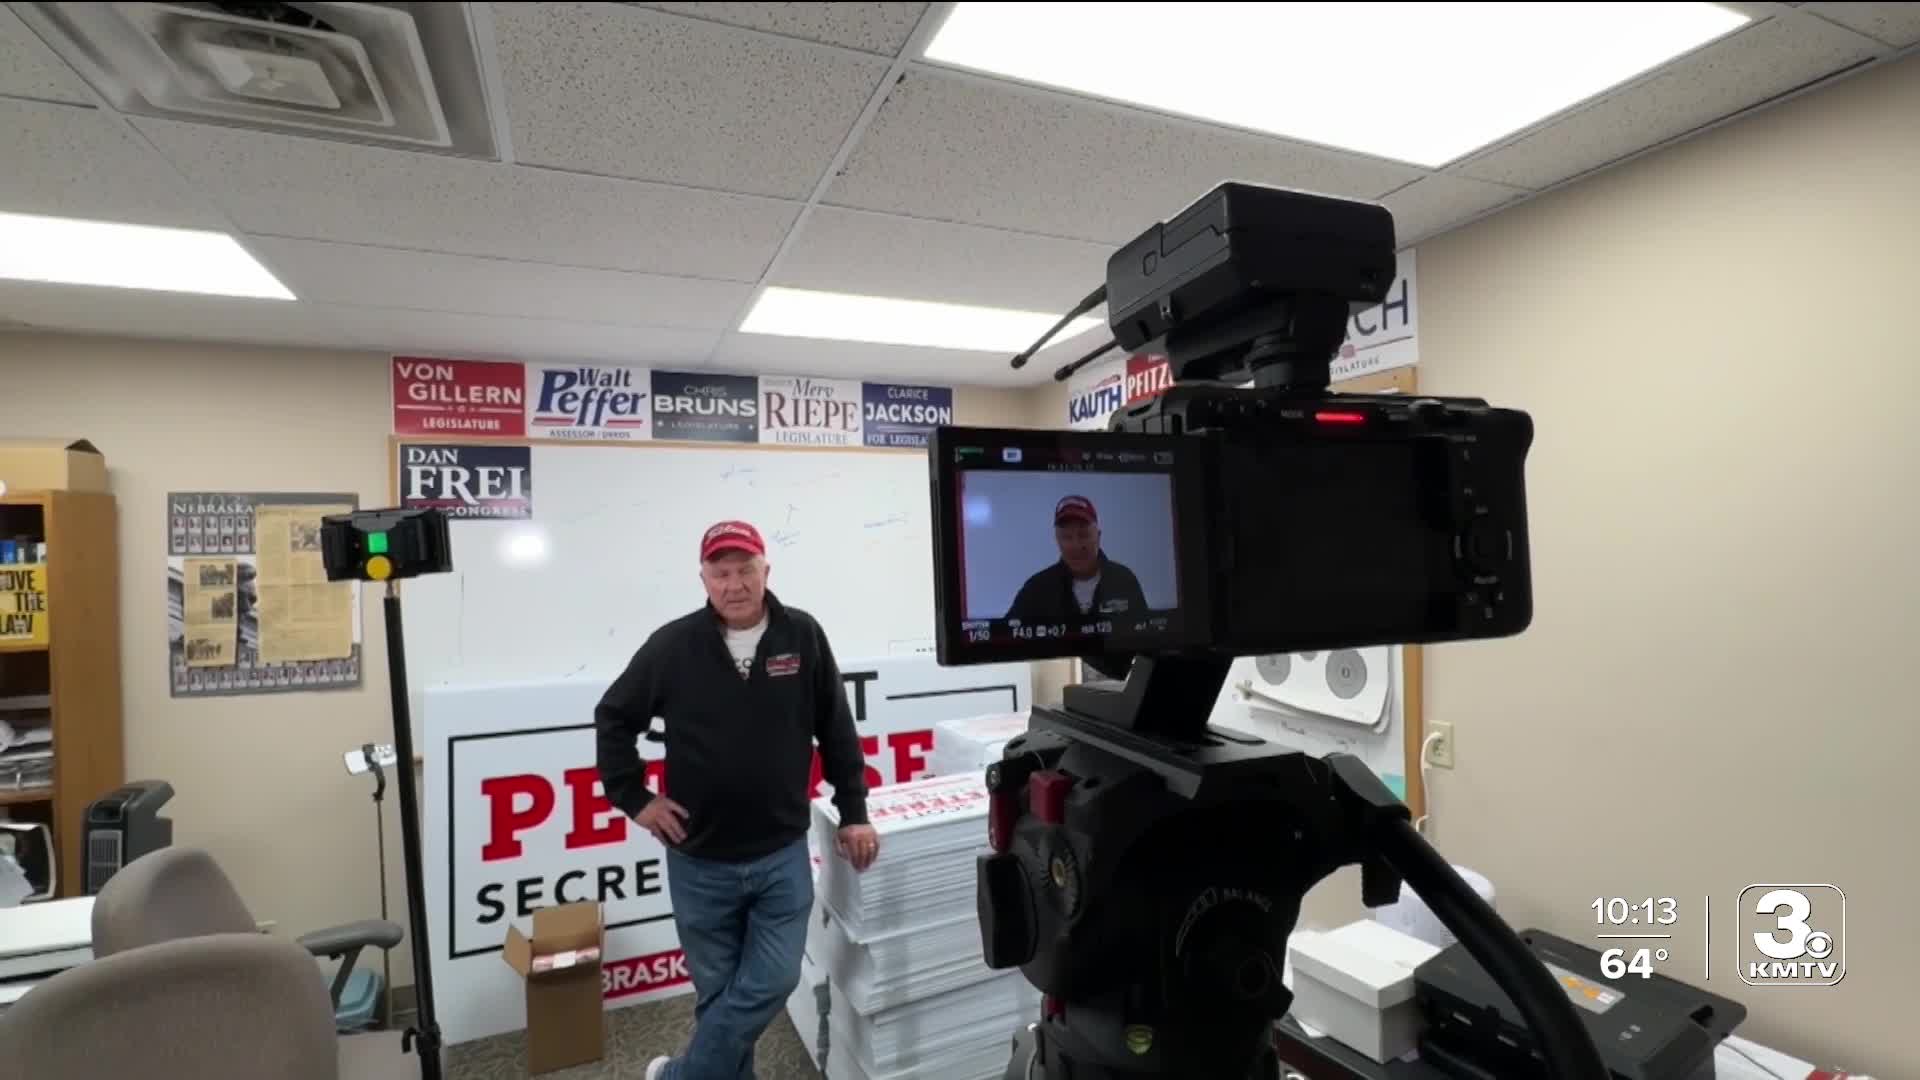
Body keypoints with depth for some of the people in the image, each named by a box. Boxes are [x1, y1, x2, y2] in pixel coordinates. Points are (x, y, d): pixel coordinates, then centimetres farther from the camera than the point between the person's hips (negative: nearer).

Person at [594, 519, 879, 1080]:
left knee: (770, 983, 2)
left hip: (783, 855, 1)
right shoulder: (673, 644, -8)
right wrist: (634, 798, 1)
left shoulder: (803, 635, -7)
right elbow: (614, 718, 6)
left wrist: (853, 813, 2)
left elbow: (837, 732, 1)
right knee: (718, 993, 14)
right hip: (700, 861, 0)